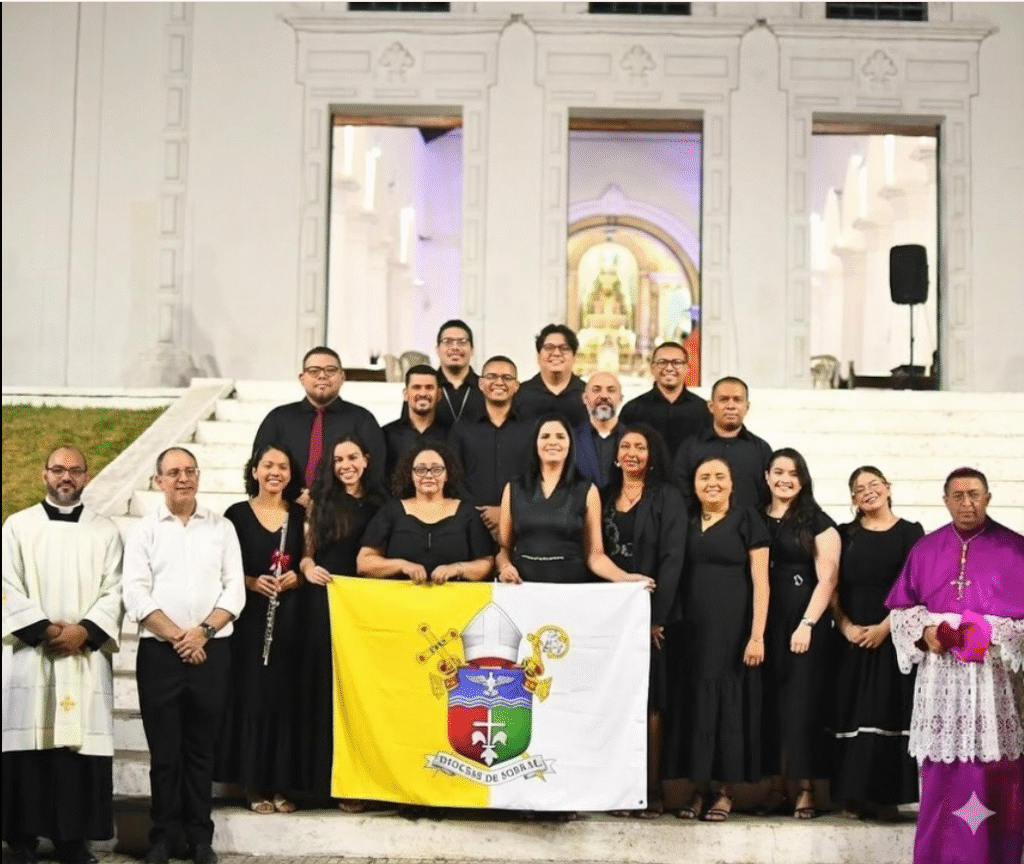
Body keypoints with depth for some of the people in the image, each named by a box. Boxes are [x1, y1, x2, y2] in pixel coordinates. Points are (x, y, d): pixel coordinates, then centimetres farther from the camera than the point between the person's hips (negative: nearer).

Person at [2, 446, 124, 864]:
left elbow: (113, 593, 4)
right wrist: (45, 630, -11)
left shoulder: (105, 531, 10)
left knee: (80, 743, -2)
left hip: (85, 656, 1)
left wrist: (83, 631, -11)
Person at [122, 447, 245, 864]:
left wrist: (202, 631, -11)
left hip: (211, 652, 1)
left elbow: (235, 589, 2)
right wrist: (177, 637, -12)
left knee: (201, 747, 7)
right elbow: (135, 594, -5)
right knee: (164, 748, 3)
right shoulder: (143, 530, 3)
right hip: (159, 652, -1)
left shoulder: (222, 527, 8)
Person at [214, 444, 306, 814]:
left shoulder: (300, 515, 8)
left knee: (284, 698, 2)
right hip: (249, 617, -2)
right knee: (251, 697, -2)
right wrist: (251, 581, -14)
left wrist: (296, 577, -9)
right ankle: (254, 785, 7)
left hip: (289, 617, 2)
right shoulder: (237, 514, 2)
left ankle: (278, 784, 10)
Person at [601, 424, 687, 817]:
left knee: (648, 700, -2)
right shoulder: (605, 496, 13)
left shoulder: (667, 497, -1)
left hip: (649, 611, -4)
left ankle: (650, 789, 1)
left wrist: (657, 615, -16)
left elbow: (672, 559, -8)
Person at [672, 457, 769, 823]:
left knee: (730, 703, 0)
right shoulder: (687, 524, 13)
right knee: (696, 703, 4)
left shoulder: (747, 520, 0)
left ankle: (726, 792, 8)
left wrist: (757, 635, -12)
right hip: (694, 628, 4)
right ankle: (698, 789, 12)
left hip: (733, 628, -4)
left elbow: (760, 581, -5)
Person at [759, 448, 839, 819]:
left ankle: (805, 789, 2)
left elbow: (827, 579, -5)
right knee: (768, 702, 4)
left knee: (801, 701, -3)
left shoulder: (817, 522, 1)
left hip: (804, 624, -3)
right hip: (764, 623, 3)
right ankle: (773, 785, 11)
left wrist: (807, 625, -14)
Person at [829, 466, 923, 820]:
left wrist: (884, 627, -13)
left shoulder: (910, 532, 2)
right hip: (851, 638, 2)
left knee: (889, 714, -1)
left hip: (893, 637, -2)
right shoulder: (845, 534, 9)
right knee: (853, 715, 1)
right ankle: (855, 796, 7)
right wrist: (846, 626, -10)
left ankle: (887, 796, 6)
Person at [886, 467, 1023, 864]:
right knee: (941, 771, 2)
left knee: (992, 774, -2)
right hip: (940, 678, 2)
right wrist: (925, 630, -7)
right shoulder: (926, 549, 11)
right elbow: (900, 607, 12)